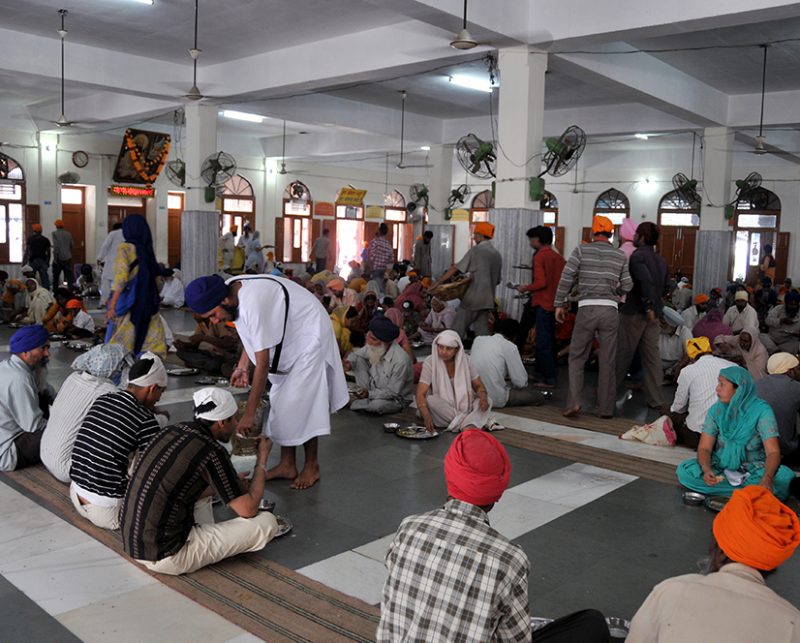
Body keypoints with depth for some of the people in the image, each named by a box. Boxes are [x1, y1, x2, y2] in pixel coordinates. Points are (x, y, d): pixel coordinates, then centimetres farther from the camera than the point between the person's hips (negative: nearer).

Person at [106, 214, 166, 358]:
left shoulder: (125, 248, -6)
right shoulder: (147, 249, 9)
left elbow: (121, 279, -15)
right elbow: (155, 276, 8)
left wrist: (112, 306, -16)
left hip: (128, 303, -5)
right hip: (147, 302, 5)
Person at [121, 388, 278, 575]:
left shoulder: (173, 431, 6)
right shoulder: (212, 451, -17)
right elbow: (248, 509, -9)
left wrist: (232, 484, 27)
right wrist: (262, 460, 3)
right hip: (166, 557, -8)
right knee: (267, 522, -6)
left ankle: (207, 540, 15)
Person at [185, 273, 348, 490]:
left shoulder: (252, 305, -37)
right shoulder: (231, 289, -10)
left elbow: (262, 365, -33)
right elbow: (253, 334, 9)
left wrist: (249, 414, -28)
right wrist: (243, 367, -2)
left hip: (310, 337, -9)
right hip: (289, 339, 9)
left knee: (302, 403, -6)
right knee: (282, 401, 9)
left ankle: (311, 466, 10)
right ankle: (287, 465, 19)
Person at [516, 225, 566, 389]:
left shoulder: (539, 256, -11)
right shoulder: (559, 258, 9)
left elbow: (541, 282, -19)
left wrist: (526, 288, -4)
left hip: (542, 304, -7)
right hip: (555, 303, 7)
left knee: (543, 343, -4)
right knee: (549, 340, 15)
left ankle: (548, 379, -3)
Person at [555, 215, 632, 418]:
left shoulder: (581, 251, 1)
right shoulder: (620, 256, 7)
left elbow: (566, 278, -5)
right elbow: (627, 286, 7)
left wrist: (559, 304, 2)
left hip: (586, 308, -1)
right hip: (610, 310, 2)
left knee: (576, 358, 9)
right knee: (608, 362, 8)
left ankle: (574, 401, -3)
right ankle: (605, 408, 14)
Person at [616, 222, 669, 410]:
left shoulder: (637, 256, -12)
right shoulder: (661, 260, 12)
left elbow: (646, 280, -27)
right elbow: (664, 288, 19)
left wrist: (648, 306, -24)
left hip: (634, 312, -6)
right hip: (654, 314, 7)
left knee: (622, 354, 5)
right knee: (652, 356, 8)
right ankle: (656, 399, 8)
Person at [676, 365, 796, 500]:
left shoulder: (761, 411, -12)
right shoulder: (716, 410, -3)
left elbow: (773, 451, -20)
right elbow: (704, 448, -7)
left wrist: (767, 478, -40)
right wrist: (706, 470, -29)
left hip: (753, 471, -3)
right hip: (721, 468, 3)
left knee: (785, 477, -32)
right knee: (684, 470, -25)